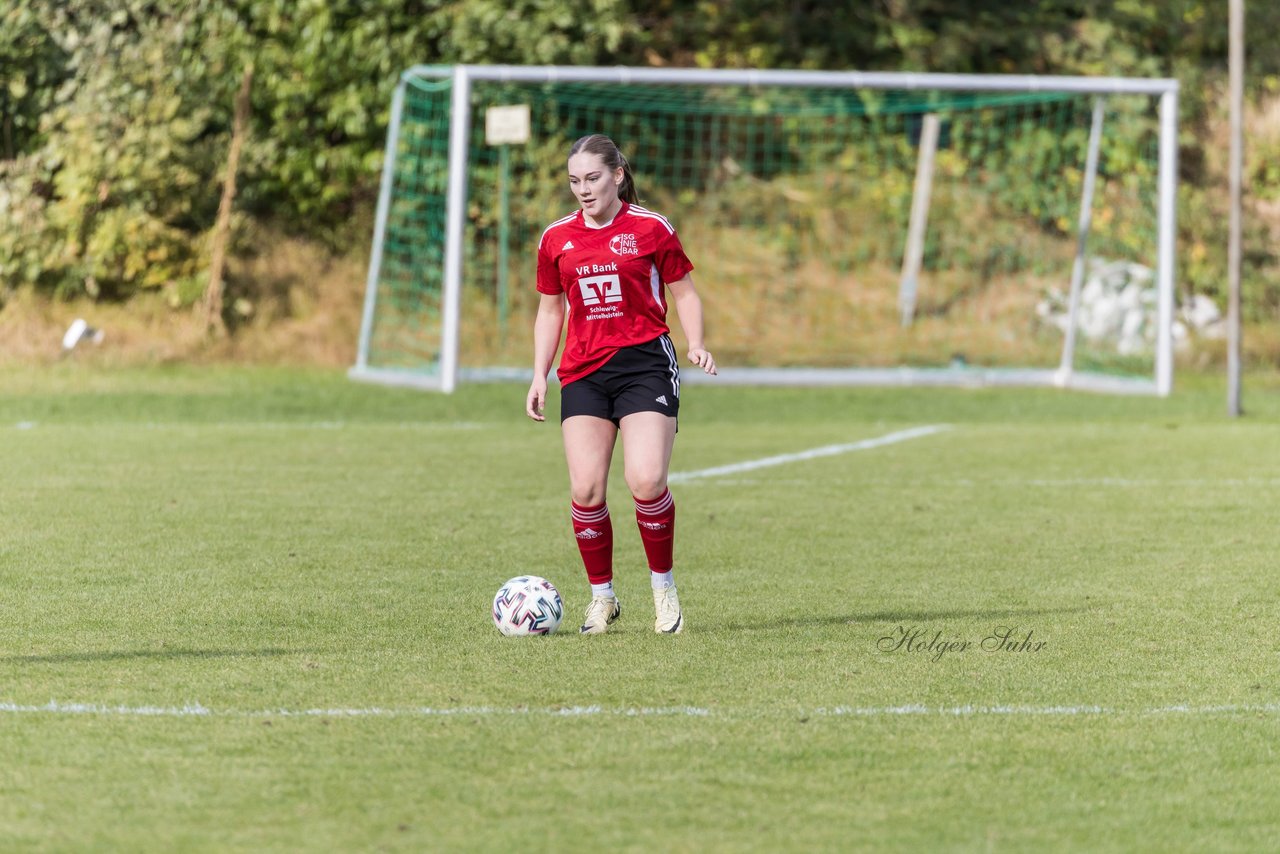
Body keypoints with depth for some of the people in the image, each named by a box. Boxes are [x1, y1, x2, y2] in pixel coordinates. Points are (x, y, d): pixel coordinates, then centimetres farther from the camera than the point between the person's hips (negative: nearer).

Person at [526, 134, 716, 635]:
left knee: (646, 482, -17)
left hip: (646, 363, -3)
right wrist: (539, 375, 11)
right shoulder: (556, 239, 10)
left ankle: (663, 588, 5)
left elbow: (684, 292, 7)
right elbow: (550, 310, 19)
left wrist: (696, 345, -9)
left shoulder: (651, 229, 1)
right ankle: (601, 596, 8)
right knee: (585, 490, -9)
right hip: (583, 372, 3)